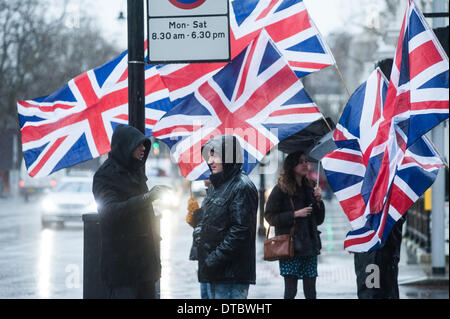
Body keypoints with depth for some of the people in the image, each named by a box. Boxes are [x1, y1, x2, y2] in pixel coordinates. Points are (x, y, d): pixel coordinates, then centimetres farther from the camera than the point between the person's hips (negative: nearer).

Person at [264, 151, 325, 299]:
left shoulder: (310, 188, 13)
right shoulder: (281, 189, -3)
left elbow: (319, 220, 16)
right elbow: (270, 216, -7)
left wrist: (318, 200, 0)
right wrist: (295, 214, -13)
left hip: (310, 246, 5)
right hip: (290, 246, -5)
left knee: (310, 291, 3)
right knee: (290, 290, -5)